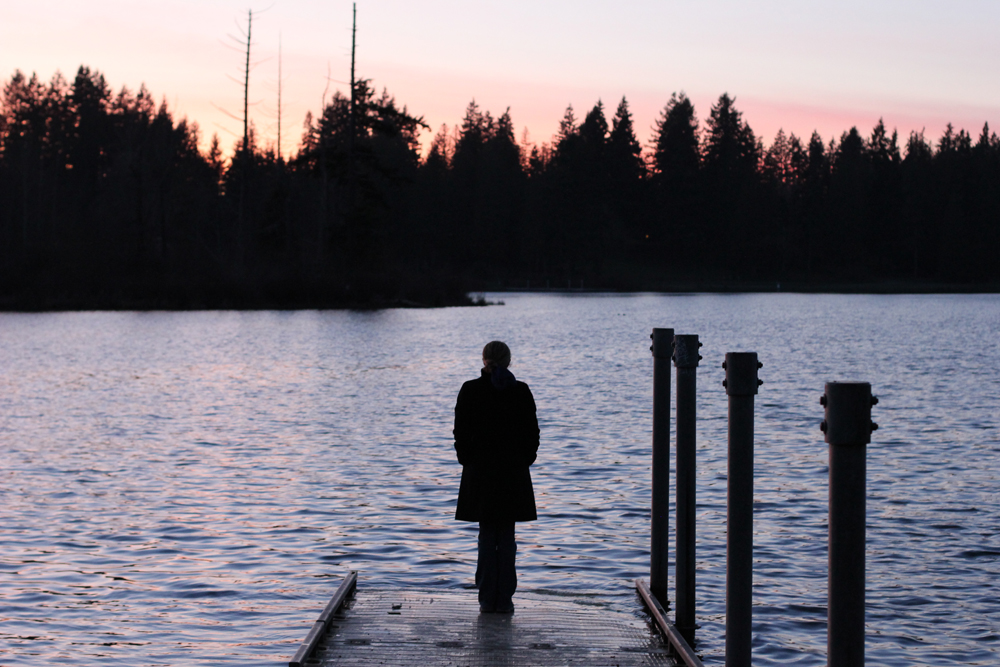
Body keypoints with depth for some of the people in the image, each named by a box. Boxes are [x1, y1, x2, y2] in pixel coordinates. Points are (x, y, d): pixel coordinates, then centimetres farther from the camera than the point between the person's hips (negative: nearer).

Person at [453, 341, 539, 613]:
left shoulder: (470, 391, -5)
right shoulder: (521, 391, -1)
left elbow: (461, 431, -3)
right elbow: (532, 432, 1)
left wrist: (467, 460, 8)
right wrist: (524, 460, 12)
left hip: (480, 470, -1)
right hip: (514, 470, 1)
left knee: (487, 535, 6)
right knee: (506, 537, 6)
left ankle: (487, 599, 5)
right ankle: (504, 599, 5)